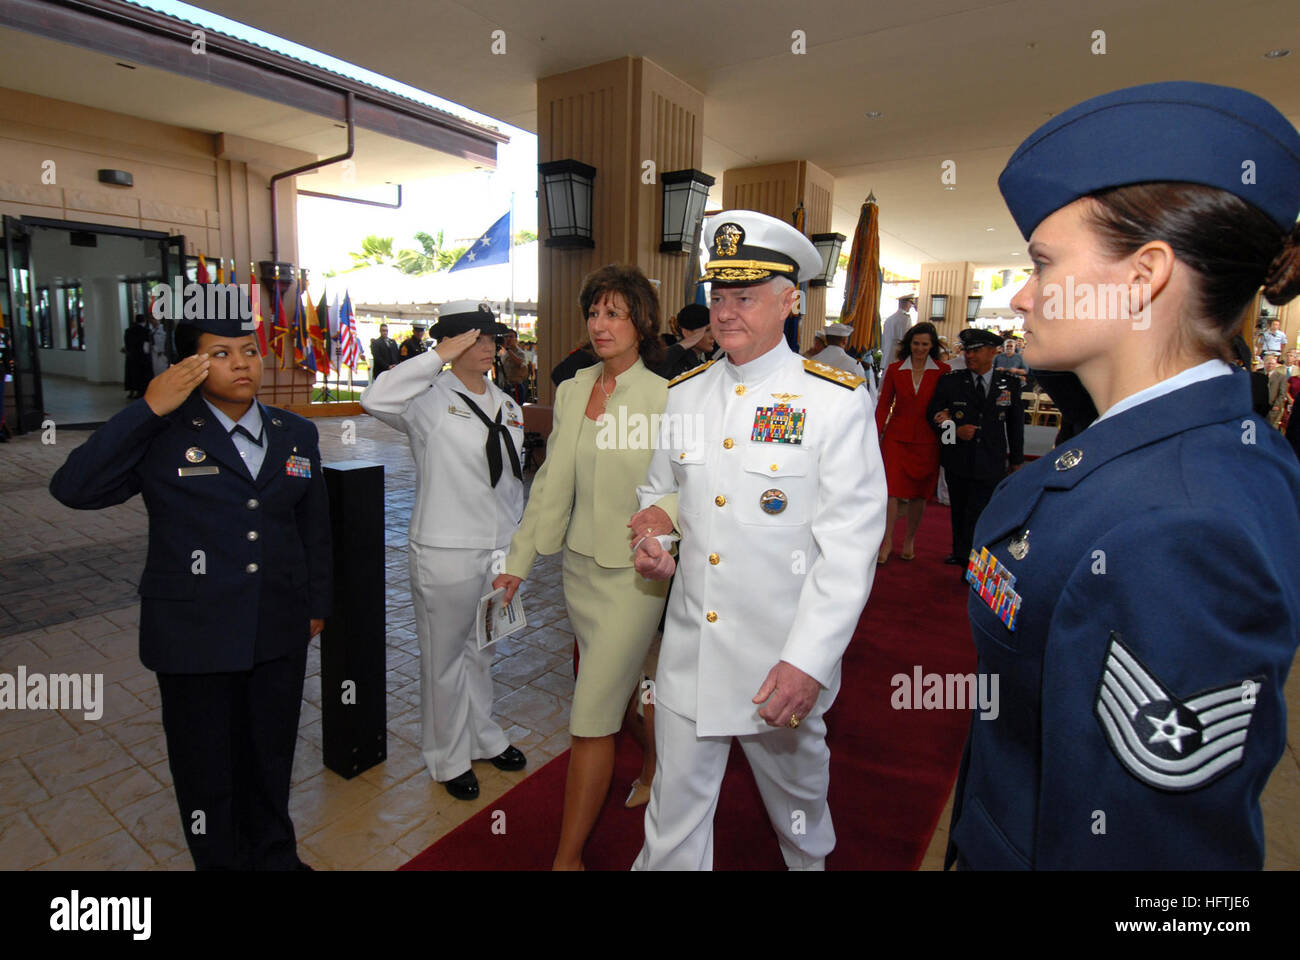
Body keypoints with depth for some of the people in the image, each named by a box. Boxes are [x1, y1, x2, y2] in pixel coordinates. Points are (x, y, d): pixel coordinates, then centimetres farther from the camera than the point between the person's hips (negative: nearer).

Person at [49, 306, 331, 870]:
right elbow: (72, 489, -19)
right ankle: (222, 863, 41)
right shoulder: (162, 436, -9)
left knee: (271, 759, 21)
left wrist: (316, 603, 12)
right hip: (195, 634, -3)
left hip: (279, 633, 3)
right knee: (207, 768, 16)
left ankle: (275, 856, 45)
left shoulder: (296, 434, 2)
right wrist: (148, 410, -23)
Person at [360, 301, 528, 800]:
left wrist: (516, 539, 14)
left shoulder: (507, 407, 10)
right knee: (445, 656, 10)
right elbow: (375, 399, -31)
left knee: (481, 649, 22)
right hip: (445, 553, -6)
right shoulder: (430, 399, -10)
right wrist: (440, 357, -26)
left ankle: (483, 737, 42)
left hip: (499, 551, 6)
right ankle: (449, 757, 30)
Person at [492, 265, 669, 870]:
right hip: (579, 564, 6)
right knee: (626, 683, 23)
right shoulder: (572, 390, 6)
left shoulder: (665, 397, -12)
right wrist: (520, 559, 9)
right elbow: (553, 481, 9)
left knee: (591, 716, -1)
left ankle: (568, 857, 17)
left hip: (634, 571, -6)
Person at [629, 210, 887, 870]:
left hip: (783, 663, -2)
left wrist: (809, 662, -20)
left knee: (796, 791, 23)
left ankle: (809, 861, 54)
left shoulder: (838, 401, -11)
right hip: (688, 653, 3)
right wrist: (653, 523, -6)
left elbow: (850, 545, -15)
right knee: (675, 809, 13)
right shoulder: (684, 393, 4)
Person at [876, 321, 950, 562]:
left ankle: (909, 541, 23)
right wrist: (876, 434, -2)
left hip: (927, 440, 0)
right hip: (897, 437, 0)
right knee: (893, 489, -7)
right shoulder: (895, 369, 3)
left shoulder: (943, 371, 1)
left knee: (919, 493, 7)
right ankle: (887, 541, 3)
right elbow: (883, 405, 5)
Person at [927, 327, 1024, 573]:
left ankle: (968, 561, 5)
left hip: (991, 463, -1)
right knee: (959, 511, 13)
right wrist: (955, 429, -14)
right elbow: (933, 413, 4)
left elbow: (1016, 423, 11)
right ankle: (960, 552, 29)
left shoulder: (1010, 383, 4)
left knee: (979, 514, -5)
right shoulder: (950, 381, 1)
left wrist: (1016, 460, 14)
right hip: (958, 461, 1)